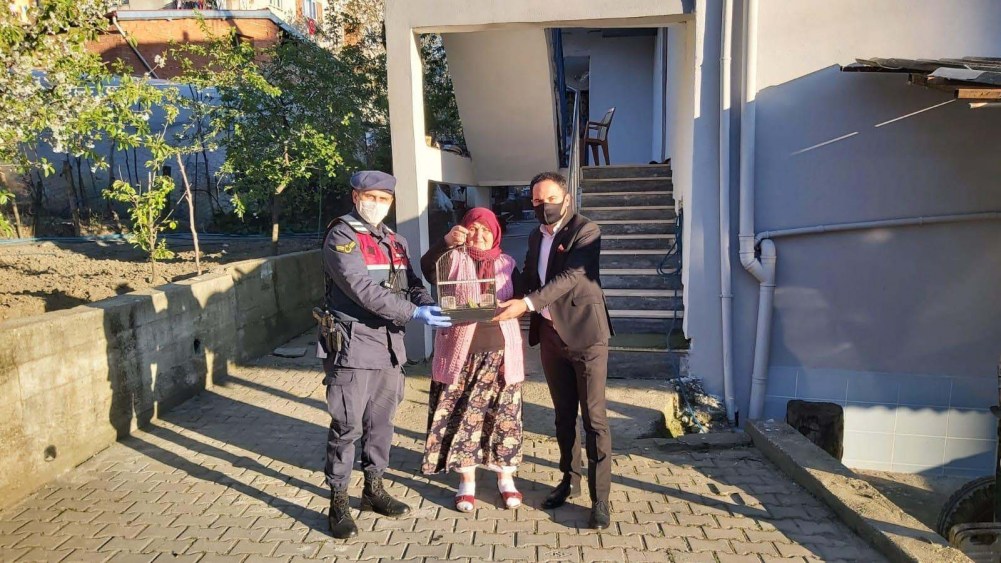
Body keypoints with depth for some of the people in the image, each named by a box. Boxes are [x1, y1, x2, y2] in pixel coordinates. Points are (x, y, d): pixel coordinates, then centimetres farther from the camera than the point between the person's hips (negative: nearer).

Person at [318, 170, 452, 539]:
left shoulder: (395, 241, 14)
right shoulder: (341, 236, -9)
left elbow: (411, 283, 11)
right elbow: (362, 289, -21)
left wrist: (427, 304, -13)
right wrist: (413, 313, -27)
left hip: (389, 343, 7)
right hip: (352, 344, -7)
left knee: (381, 421, 15)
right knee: (347, 425, -1)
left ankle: (373, 488, 31)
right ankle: (338, 501, 13)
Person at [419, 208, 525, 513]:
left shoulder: (507, 263, 10)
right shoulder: (453, 259, 3)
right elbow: (427, 268, -16)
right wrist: (447, 242, -29)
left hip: (500, 351, 2)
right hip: (462, 352, -1)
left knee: (503, 415, 6)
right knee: (463, 416, 4)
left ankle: (505, 478, 22)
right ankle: (467, 481, 18)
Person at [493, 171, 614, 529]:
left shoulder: (585, 231, -10)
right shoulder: (535, 237, 13)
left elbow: (570, 277, -22)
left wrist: (526, 304, -31)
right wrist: (513, 306, 2)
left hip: (585, 334, -6)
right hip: (550, 335, 7)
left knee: (593, 418, -3)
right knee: (563, 415, 15)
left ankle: (600, 497, 5)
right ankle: (569, 481, 29)